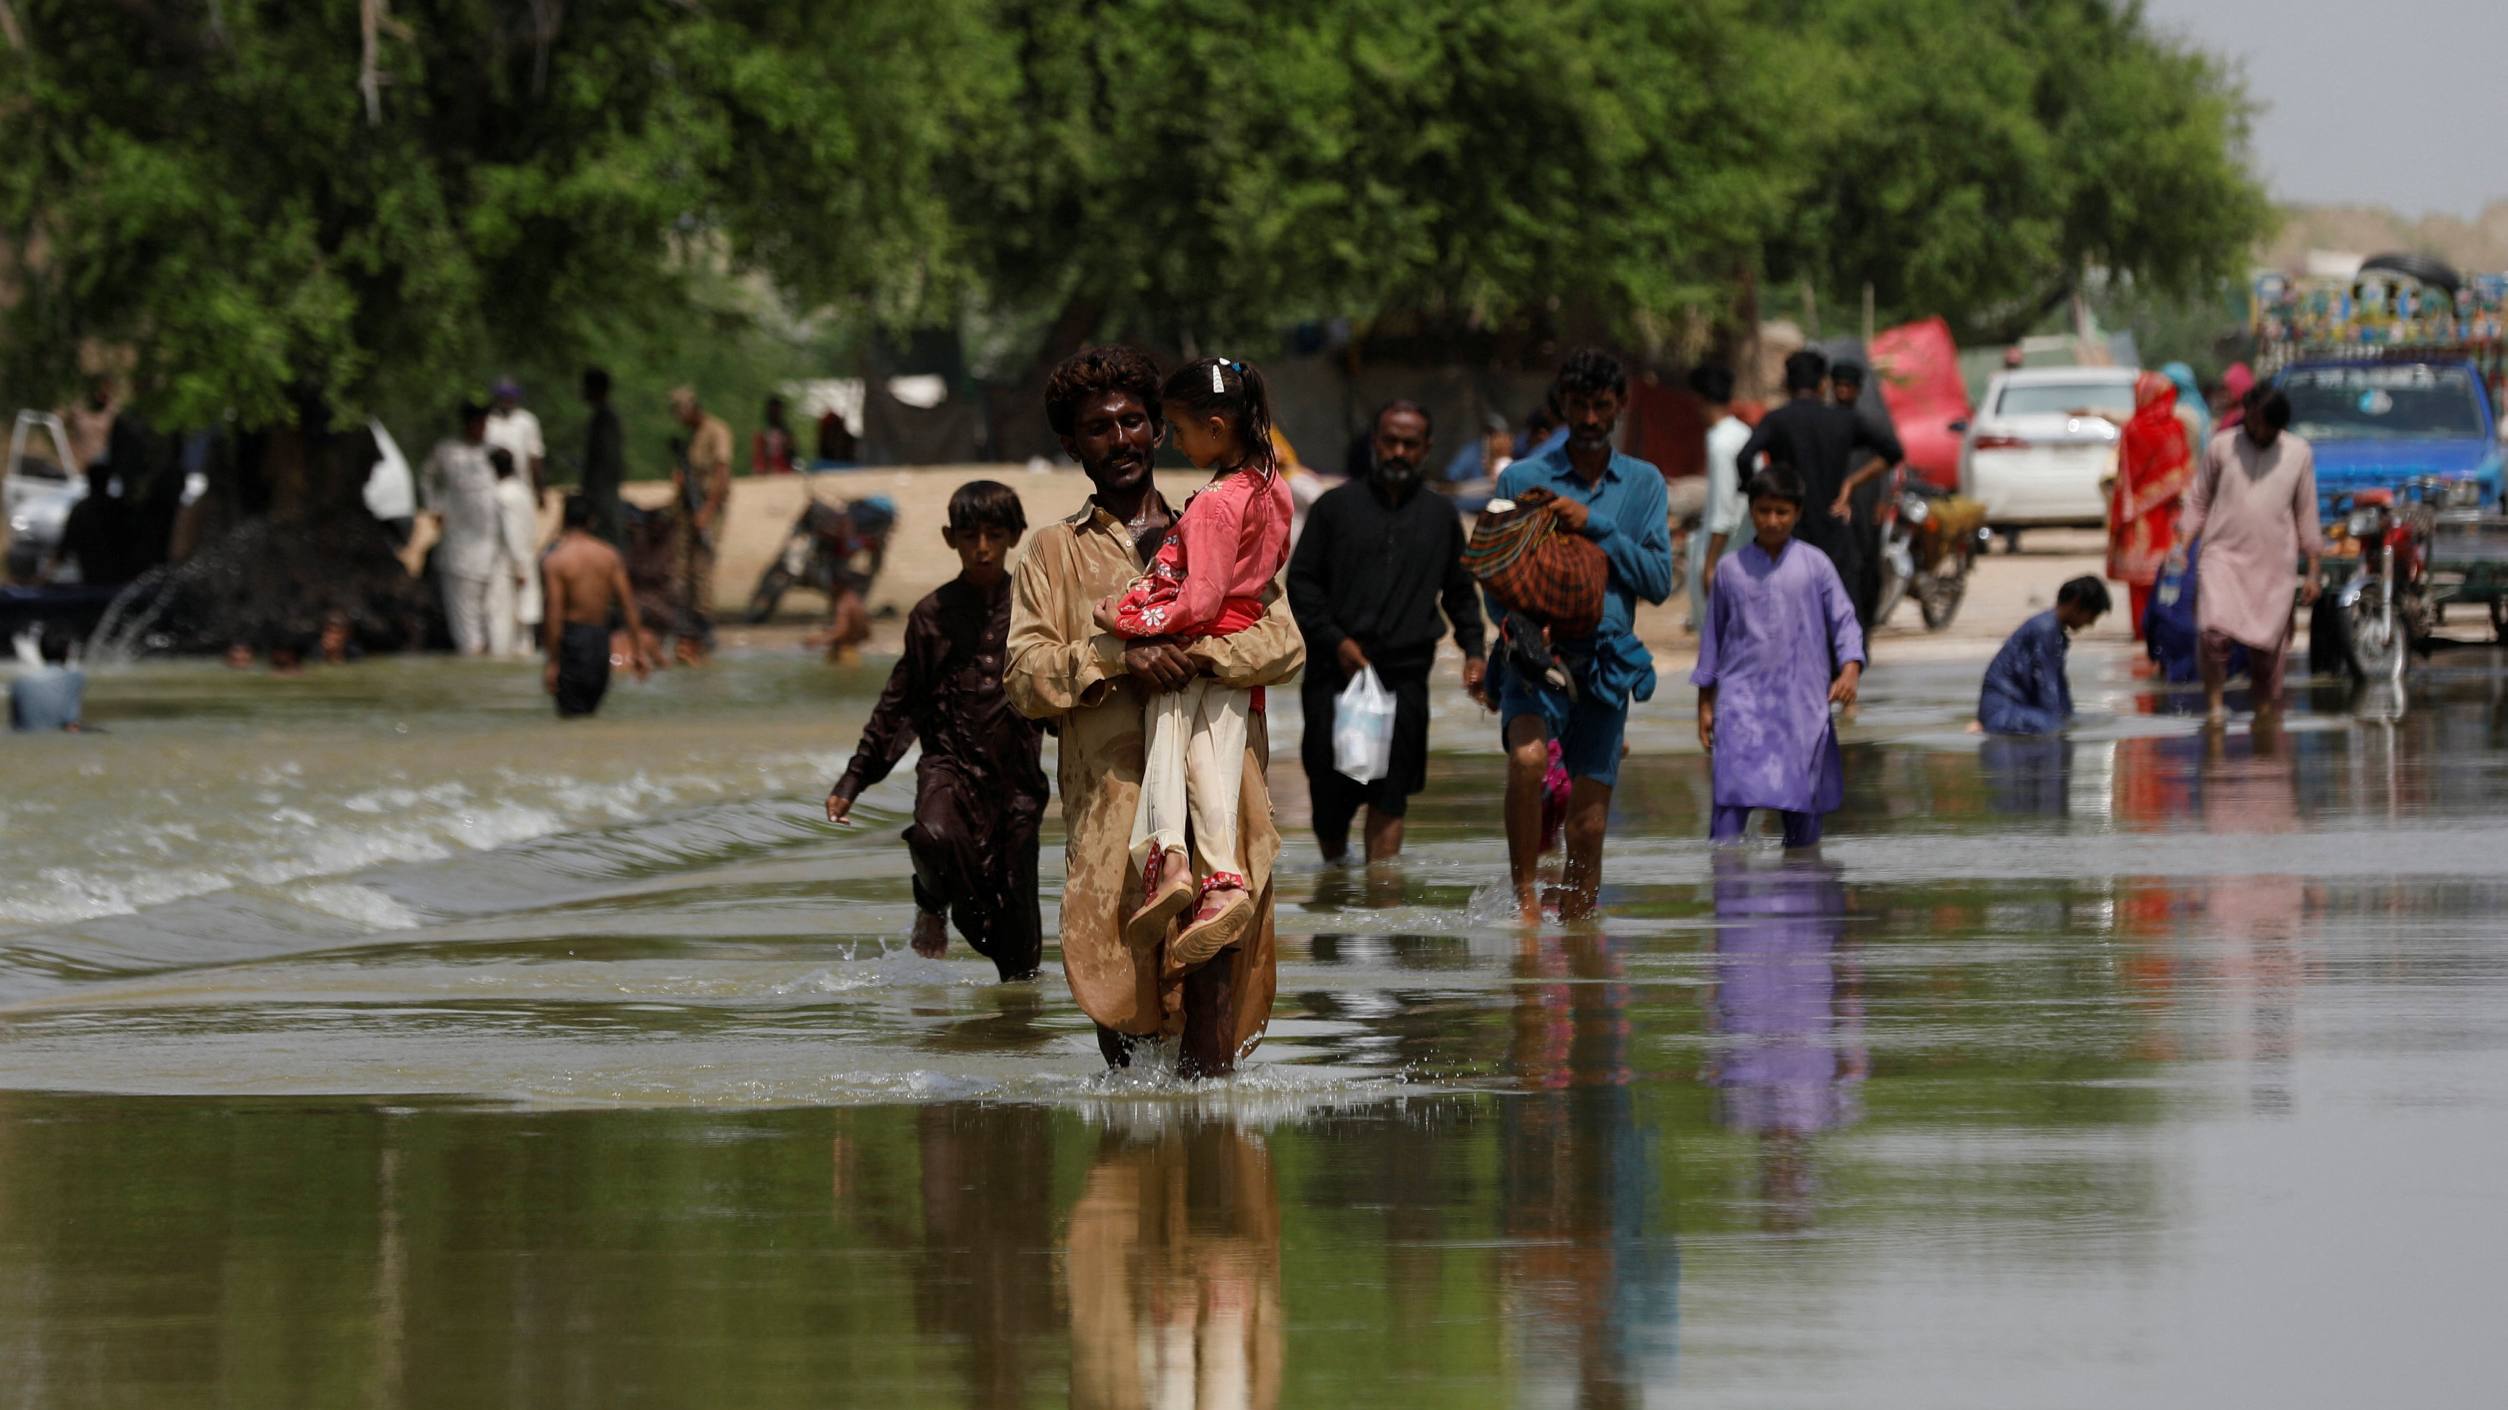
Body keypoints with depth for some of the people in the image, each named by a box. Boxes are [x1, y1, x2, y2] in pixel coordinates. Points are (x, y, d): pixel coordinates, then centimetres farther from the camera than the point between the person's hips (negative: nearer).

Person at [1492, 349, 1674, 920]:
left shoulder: (1643, 484, 11)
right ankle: (1523, 895, -25)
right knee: (1527, 757, -33)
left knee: (1588, 828, 3)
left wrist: (1595, 526, -8)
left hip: (1605, 662, 2)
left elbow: (1658, 581, 2)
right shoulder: (1522, 478, 7)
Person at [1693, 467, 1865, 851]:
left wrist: (1849, 670, -14)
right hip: (1743, 700, -1)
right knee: (1731, 798, -15)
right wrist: (1705, 703, 13)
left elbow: (1843, 621, 5)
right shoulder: (1731, 569, 6)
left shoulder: (1815, 567, 4)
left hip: (1802, 703, 1)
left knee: (1802, 805, 6)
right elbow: (1713, 635, 13)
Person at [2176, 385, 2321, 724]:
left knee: (2268, 645, 2)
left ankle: (2266, 709, 16)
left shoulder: (2298, 454, 7)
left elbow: (2307, 514, 11)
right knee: (2215, 631, -21)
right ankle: (2214, 702, -11)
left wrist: (2314, 571, 10)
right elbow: (2198, 501, 9)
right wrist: (2182, 544, -4)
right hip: (2224, 555, -1)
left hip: (2273, 564, 1)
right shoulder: (2222, 447, 4)